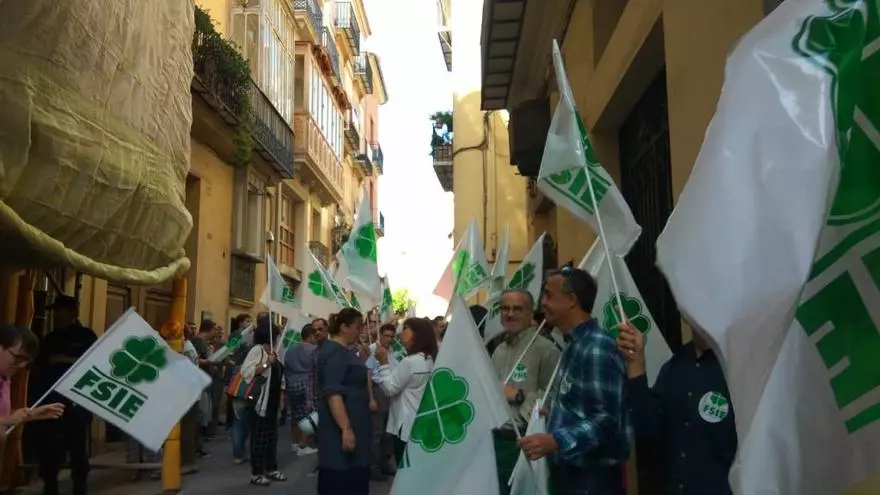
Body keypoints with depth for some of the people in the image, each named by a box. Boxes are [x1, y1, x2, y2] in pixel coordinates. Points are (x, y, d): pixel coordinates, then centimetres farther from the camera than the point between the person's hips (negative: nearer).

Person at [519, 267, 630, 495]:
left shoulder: (597, 349, -19)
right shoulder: (575, 346, 12)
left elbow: (606, 420, -27)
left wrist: (555, 441, -35)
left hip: (592, 476, -9)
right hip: (569, 470, 9)